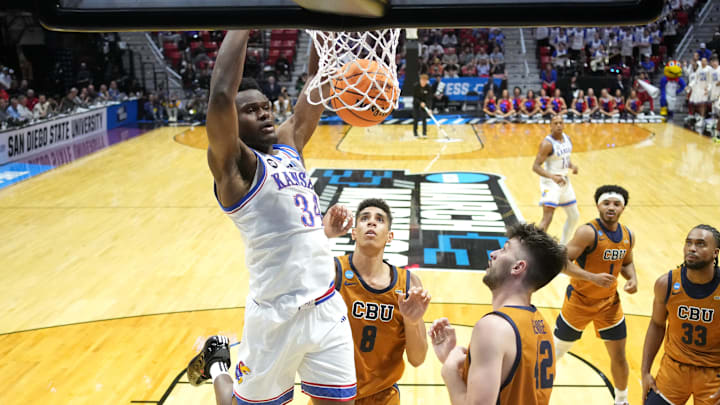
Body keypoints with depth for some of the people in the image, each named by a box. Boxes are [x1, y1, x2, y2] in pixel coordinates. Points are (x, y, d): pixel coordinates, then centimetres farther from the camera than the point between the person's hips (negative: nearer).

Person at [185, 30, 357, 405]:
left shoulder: (290, 143, 10)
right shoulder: (232, 164, -9)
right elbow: (221, 95, -27)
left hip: (328, 306, 6)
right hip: (277, 316, -6)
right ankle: (216, 365, 43)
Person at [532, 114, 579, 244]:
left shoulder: (567, 139, 5)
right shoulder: (547, 143, -19)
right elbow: (536, 166, -23)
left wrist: (572, 166, -1)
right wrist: (552, 176, -37)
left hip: (564, 180, 8)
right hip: (551, 182, -8)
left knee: (574, 216, 17)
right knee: (547, 218, -18)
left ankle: (563, 245, 34)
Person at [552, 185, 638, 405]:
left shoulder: (628, 236, -1)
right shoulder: (588, 232, -22)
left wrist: (632, 278, -5)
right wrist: (593, 277, -33)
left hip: (609, 302, 5)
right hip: (580, 300, -5)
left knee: (619, 356, 10)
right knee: (557, 349, 9)